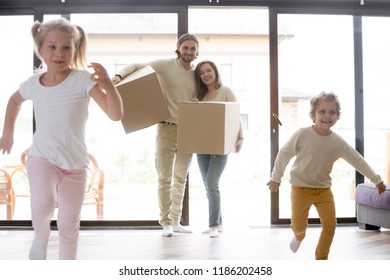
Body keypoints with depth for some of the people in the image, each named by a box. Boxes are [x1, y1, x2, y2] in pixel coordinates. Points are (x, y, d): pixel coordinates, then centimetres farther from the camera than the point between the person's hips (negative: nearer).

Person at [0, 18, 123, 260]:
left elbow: (116, 115, -23)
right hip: (42, 158, 1)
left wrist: (108, 84, -38)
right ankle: (41, 236, 7)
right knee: (43, 205, -27)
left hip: (75, 164, 0)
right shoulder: (33, 84, -3)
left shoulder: (83, 79, -14)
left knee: (69, 226, 8)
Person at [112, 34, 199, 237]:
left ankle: (176, 221, 21)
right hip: (167, 129, -4)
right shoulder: (165, 66, -3)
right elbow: (136, 66, -1)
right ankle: (166, 222, 10)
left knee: (181, 179, 11)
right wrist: (120, 75, -20)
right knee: (164, 179, 0)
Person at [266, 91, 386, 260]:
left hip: (324, 189, 3)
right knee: (298, 226, -2)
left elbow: (357, 160, 1)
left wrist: (376, 180, 2)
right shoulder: (302, 135, -17)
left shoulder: (338, 142, -7)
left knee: (330, 224, -4)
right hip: (301, 187, -3)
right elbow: (284, 154, -7)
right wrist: (276, 178, -2)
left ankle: (321, 259, 17)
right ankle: (299, 236, 37)